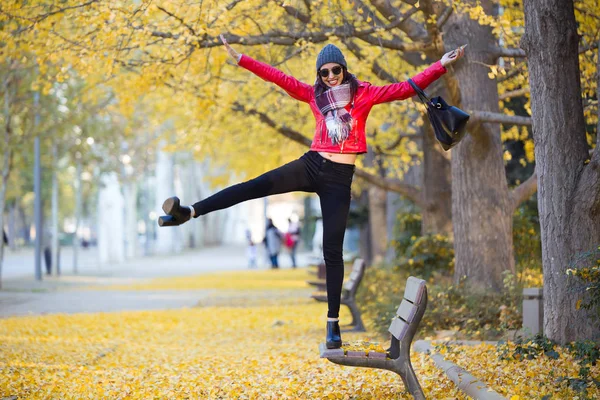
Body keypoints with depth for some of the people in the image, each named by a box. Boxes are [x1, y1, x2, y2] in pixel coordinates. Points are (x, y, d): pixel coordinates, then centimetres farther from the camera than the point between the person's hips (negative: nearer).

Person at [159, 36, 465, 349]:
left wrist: (441, 65, -13)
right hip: (311, 165, 2)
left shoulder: (364, 93, 0)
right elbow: (278, 77, 4)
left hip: (339, 178, -2)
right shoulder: (314, 95, 6)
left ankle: (333, 323, 4)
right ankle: (189, 212, -26)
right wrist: (240, 59, 0)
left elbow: (405, 89, -6)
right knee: (258, 185, -20)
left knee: (332, 251, -2)